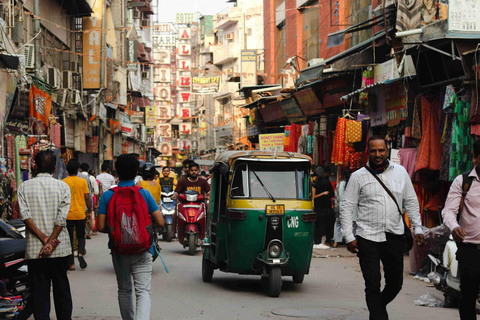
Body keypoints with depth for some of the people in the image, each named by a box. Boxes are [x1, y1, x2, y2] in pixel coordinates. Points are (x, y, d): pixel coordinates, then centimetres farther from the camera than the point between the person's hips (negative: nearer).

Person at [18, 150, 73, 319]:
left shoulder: (24, 187, 0)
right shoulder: (63, 187, -1)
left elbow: (25, 216, -10)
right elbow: (62, 218, -10)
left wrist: (44, 239, -11)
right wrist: (51, 242, -11)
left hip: (34, 249, -1)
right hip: (60, 248, 1)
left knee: (39, 292, 4)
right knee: (62, 289, 14)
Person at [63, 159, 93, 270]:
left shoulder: (63, 182, -4)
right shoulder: (83, 181, -3)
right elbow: (87, 198, -3)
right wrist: (89, 212, 8)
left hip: (68, 215, 0)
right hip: (81, 214, 0)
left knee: (69, 239, 8)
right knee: (81, 236, 16)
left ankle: (71, 264, 4)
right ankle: (81, 253, -12)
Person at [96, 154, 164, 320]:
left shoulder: (107, 196, -4)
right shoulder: (144, 193, -4)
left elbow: (101, 227, -7)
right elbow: (160, 222, -5)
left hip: (119, 249, 1)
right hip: (142, 250, -1)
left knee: (124, 290, 18)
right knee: (143, 291, -4)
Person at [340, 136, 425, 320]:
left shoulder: (400, 172, 8)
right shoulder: (358, 176, 0)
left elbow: (411, 202, 15)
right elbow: (346, 207, 0)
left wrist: (417, 228, 9)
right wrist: (349, 237, -6)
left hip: (395, 236, 3)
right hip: (368, 238, -3)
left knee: (395, 282, 12)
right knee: (373, 285, -6)